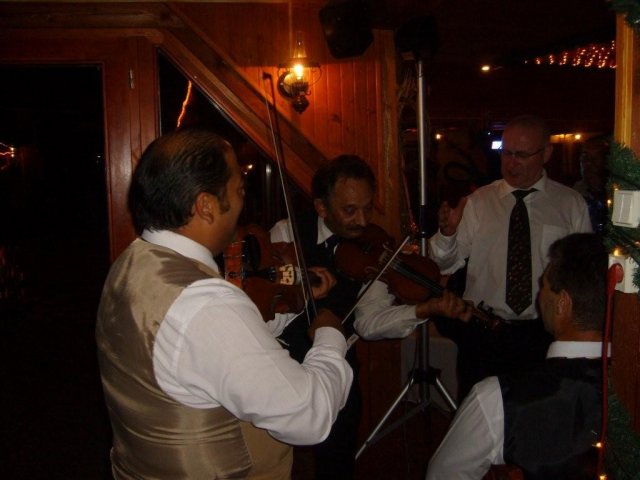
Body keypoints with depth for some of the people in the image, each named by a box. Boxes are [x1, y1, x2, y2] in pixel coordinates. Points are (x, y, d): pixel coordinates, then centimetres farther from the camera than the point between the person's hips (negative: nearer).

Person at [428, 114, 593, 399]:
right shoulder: (478, 202, 6)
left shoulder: (571, 204, 6)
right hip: (482, 330, 0)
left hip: (545, 333, 0)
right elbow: (446, 265, -1)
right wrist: (447, 233, -20)